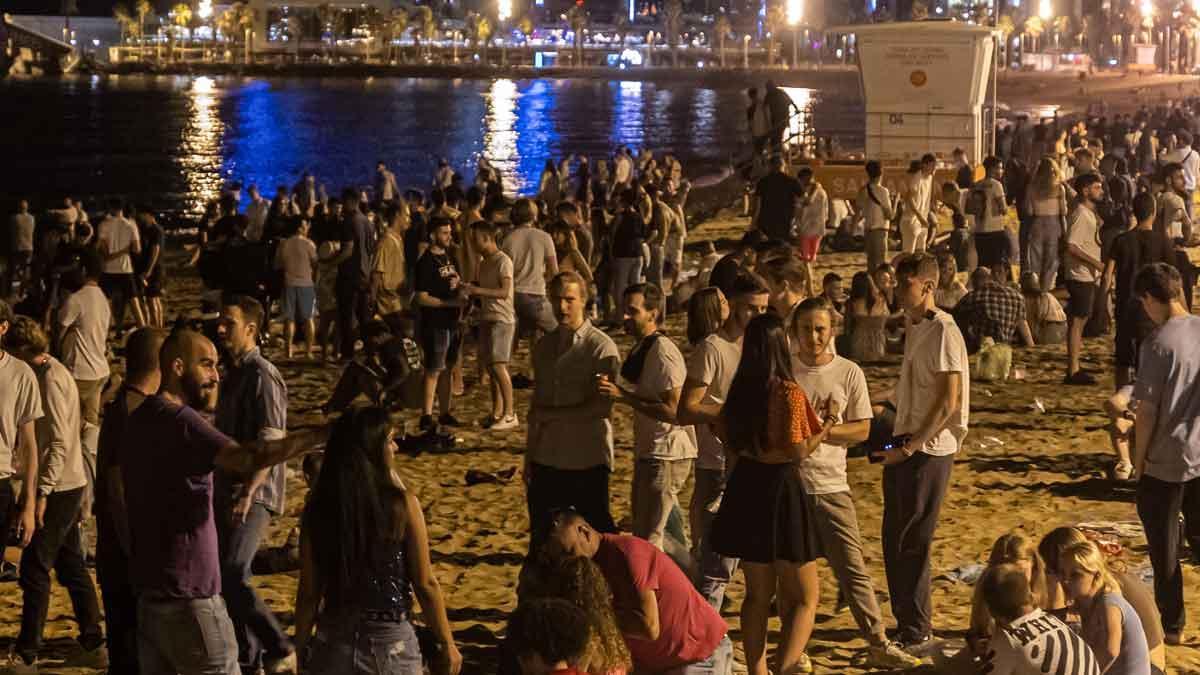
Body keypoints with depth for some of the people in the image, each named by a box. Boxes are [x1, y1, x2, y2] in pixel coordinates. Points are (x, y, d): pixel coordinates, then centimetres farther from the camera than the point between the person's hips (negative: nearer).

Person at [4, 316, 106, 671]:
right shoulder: (55, 372, 12)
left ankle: (26, 654, 3)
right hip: (69, 486, 9)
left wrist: (42, 492, -23)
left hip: (59, 489, -9)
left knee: (34, 569, -3)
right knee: (71, 566, 13)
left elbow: (59, 443, -22)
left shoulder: (50, 379, -16)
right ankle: (94, 645, 18)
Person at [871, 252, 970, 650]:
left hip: (929, 449, -9)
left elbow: (949, 402, -19)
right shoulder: (914, 327, 12)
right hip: (906, 444, 9)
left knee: (912, 541, -2)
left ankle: (917, 628, 8)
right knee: (894, 538, 12)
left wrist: (910, 447, -18)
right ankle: (907, 620, 23)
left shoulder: (943, 331, -15)